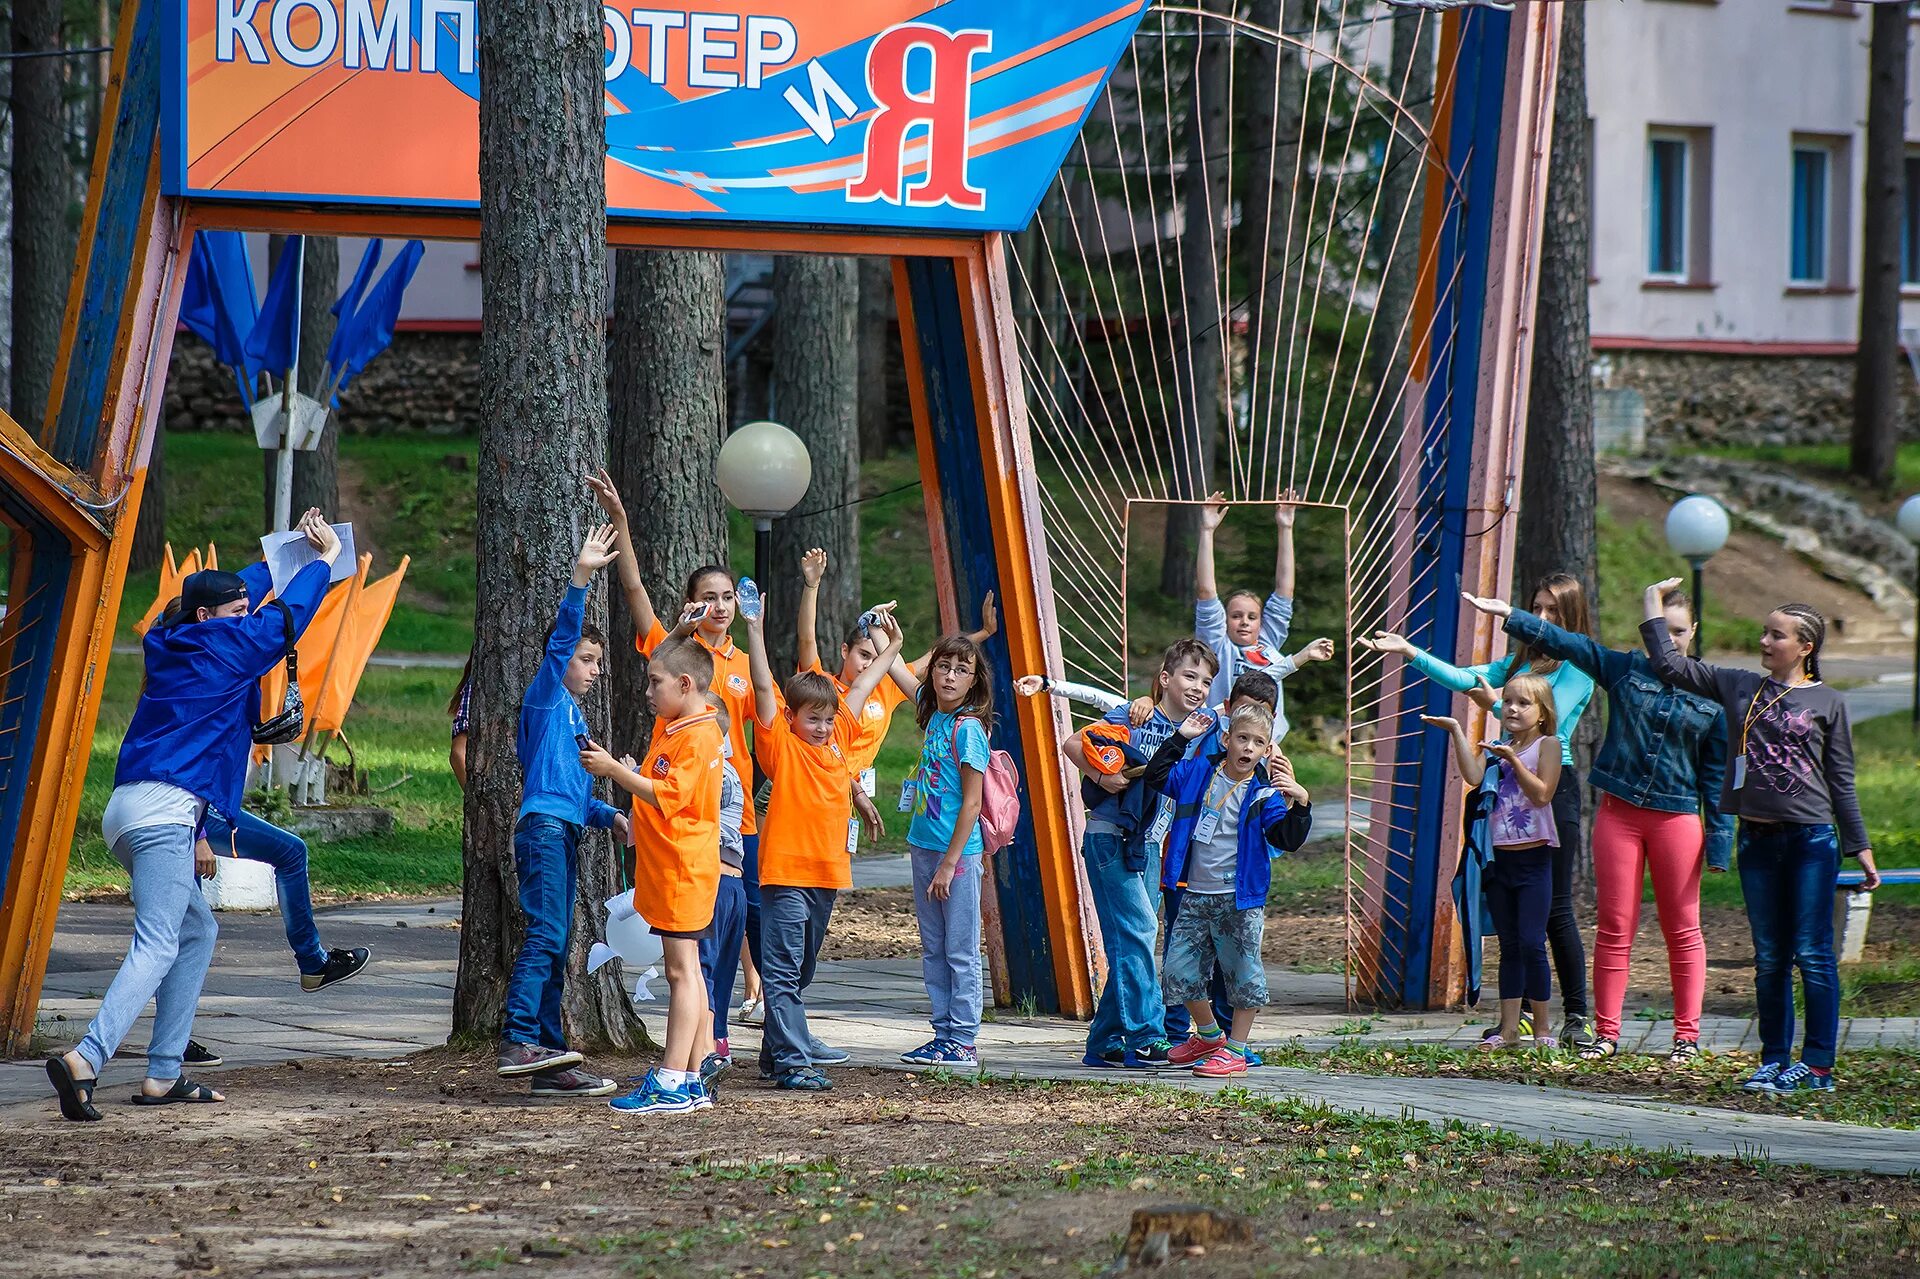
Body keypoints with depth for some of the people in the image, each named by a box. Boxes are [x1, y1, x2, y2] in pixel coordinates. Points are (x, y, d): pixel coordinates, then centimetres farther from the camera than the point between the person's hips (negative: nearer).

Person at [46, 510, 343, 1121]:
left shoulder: (170, 646, 20)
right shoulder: (225, 646, -1)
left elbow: (238, 590, 38)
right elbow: (288, 613, 13)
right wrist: (324, 557, 30)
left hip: (129, 811, 10)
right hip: (165, 812, -10)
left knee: (197, 932, 19)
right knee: (158, 945, -17)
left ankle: (163, 1075, 12)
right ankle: (85, 1058, -37)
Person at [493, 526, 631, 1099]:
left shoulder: (575, 716, 25)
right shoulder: (544, 695, 1)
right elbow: (562, 637, -15)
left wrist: (609, 815, 15)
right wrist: (579, 579, -26)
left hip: (566, 832, 9)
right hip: (543, 827, -9)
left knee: (555, 946, 7)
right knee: (545, 935, -20)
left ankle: (548, 1062, 7)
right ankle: (518, 1042, -29)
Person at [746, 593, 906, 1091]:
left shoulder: (837, 739, 12)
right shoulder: (781, 744, -4)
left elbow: (860, 689, 25)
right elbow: (763, 687, -13)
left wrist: (891, 647, 34)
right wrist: (755, 631, -21)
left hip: (827, 874, 7)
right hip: (785, 871, -7)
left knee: (799, 971, 14)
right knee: (782, 971, -6)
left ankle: (778, 1050, 23)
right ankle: (791, 1062, -9)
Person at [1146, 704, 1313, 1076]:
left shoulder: (1264, 792, -6)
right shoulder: (1199, 773, 4)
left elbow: (1287, 839, -12)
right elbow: (1156, 777, 14)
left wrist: (1300, 805, -27)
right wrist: (1180, 738, 7)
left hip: (1239, 898, -4)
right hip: (1195, 894, 4)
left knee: (1242, 972, 1)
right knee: (1180, 970, 8)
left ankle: (1235, 1049, 14)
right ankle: (1208, 1036, 29)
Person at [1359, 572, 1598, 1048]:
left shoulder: (1578, 667, -5)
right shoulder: (1521, 661, 16)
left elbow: (1546, 721, -16)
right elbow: (1465, 678, 13)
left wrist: (1497, 704, -23)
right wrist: (1410, 653, 7)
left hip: (1553, 785, -7)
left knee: (1555, 906, -6)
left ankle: (1577, 1016, 0)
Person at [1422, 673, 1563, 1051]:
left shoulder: (1547, 745, -2)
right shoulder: (1494, 749, 11)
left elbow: (1542, 794, -13)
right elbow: (1473, 776, -8)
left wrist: (1513, 761, -21)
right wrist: (1457, 731, -10)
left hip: (1533, 857, -5)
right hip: (1499, 858, 5)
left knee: (1531, 942, -9)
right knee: (1509, 947, 8)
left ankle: (1543, 1030, -2)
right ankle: (1508, 1028, 9)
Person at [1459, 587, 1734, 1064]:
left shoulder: (1711, 696, 3)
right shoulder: (1624, 670, 5)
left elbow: (1717, 774, 4)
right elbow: (1567, 644, -1)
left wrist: (1719, 841, 1)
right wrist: (1509, 614, -12)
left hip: (1677, 819, -1)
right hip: (1618, 812, 1)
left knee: (1682, 931, 3)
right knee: (1614, 929, 3)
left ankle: (1687, 1034, 10)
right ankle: (1607, 1033, 8)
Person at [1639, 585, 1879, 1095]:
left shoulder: (1828, 703, 3)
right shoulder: (1738, 687, 11)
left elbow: (1842, 781, 6)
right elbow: (1670, 665, 12)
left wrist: (1860, 848, 4)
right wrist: (1654, 603, 13)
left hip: (1811, 840, -3)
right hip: (1757, 838, 3)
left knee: (1812, 954, -5)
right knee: (1769, 958, 7)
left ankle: (1819, 1064, -2)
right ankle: (1773, 1060, 12)